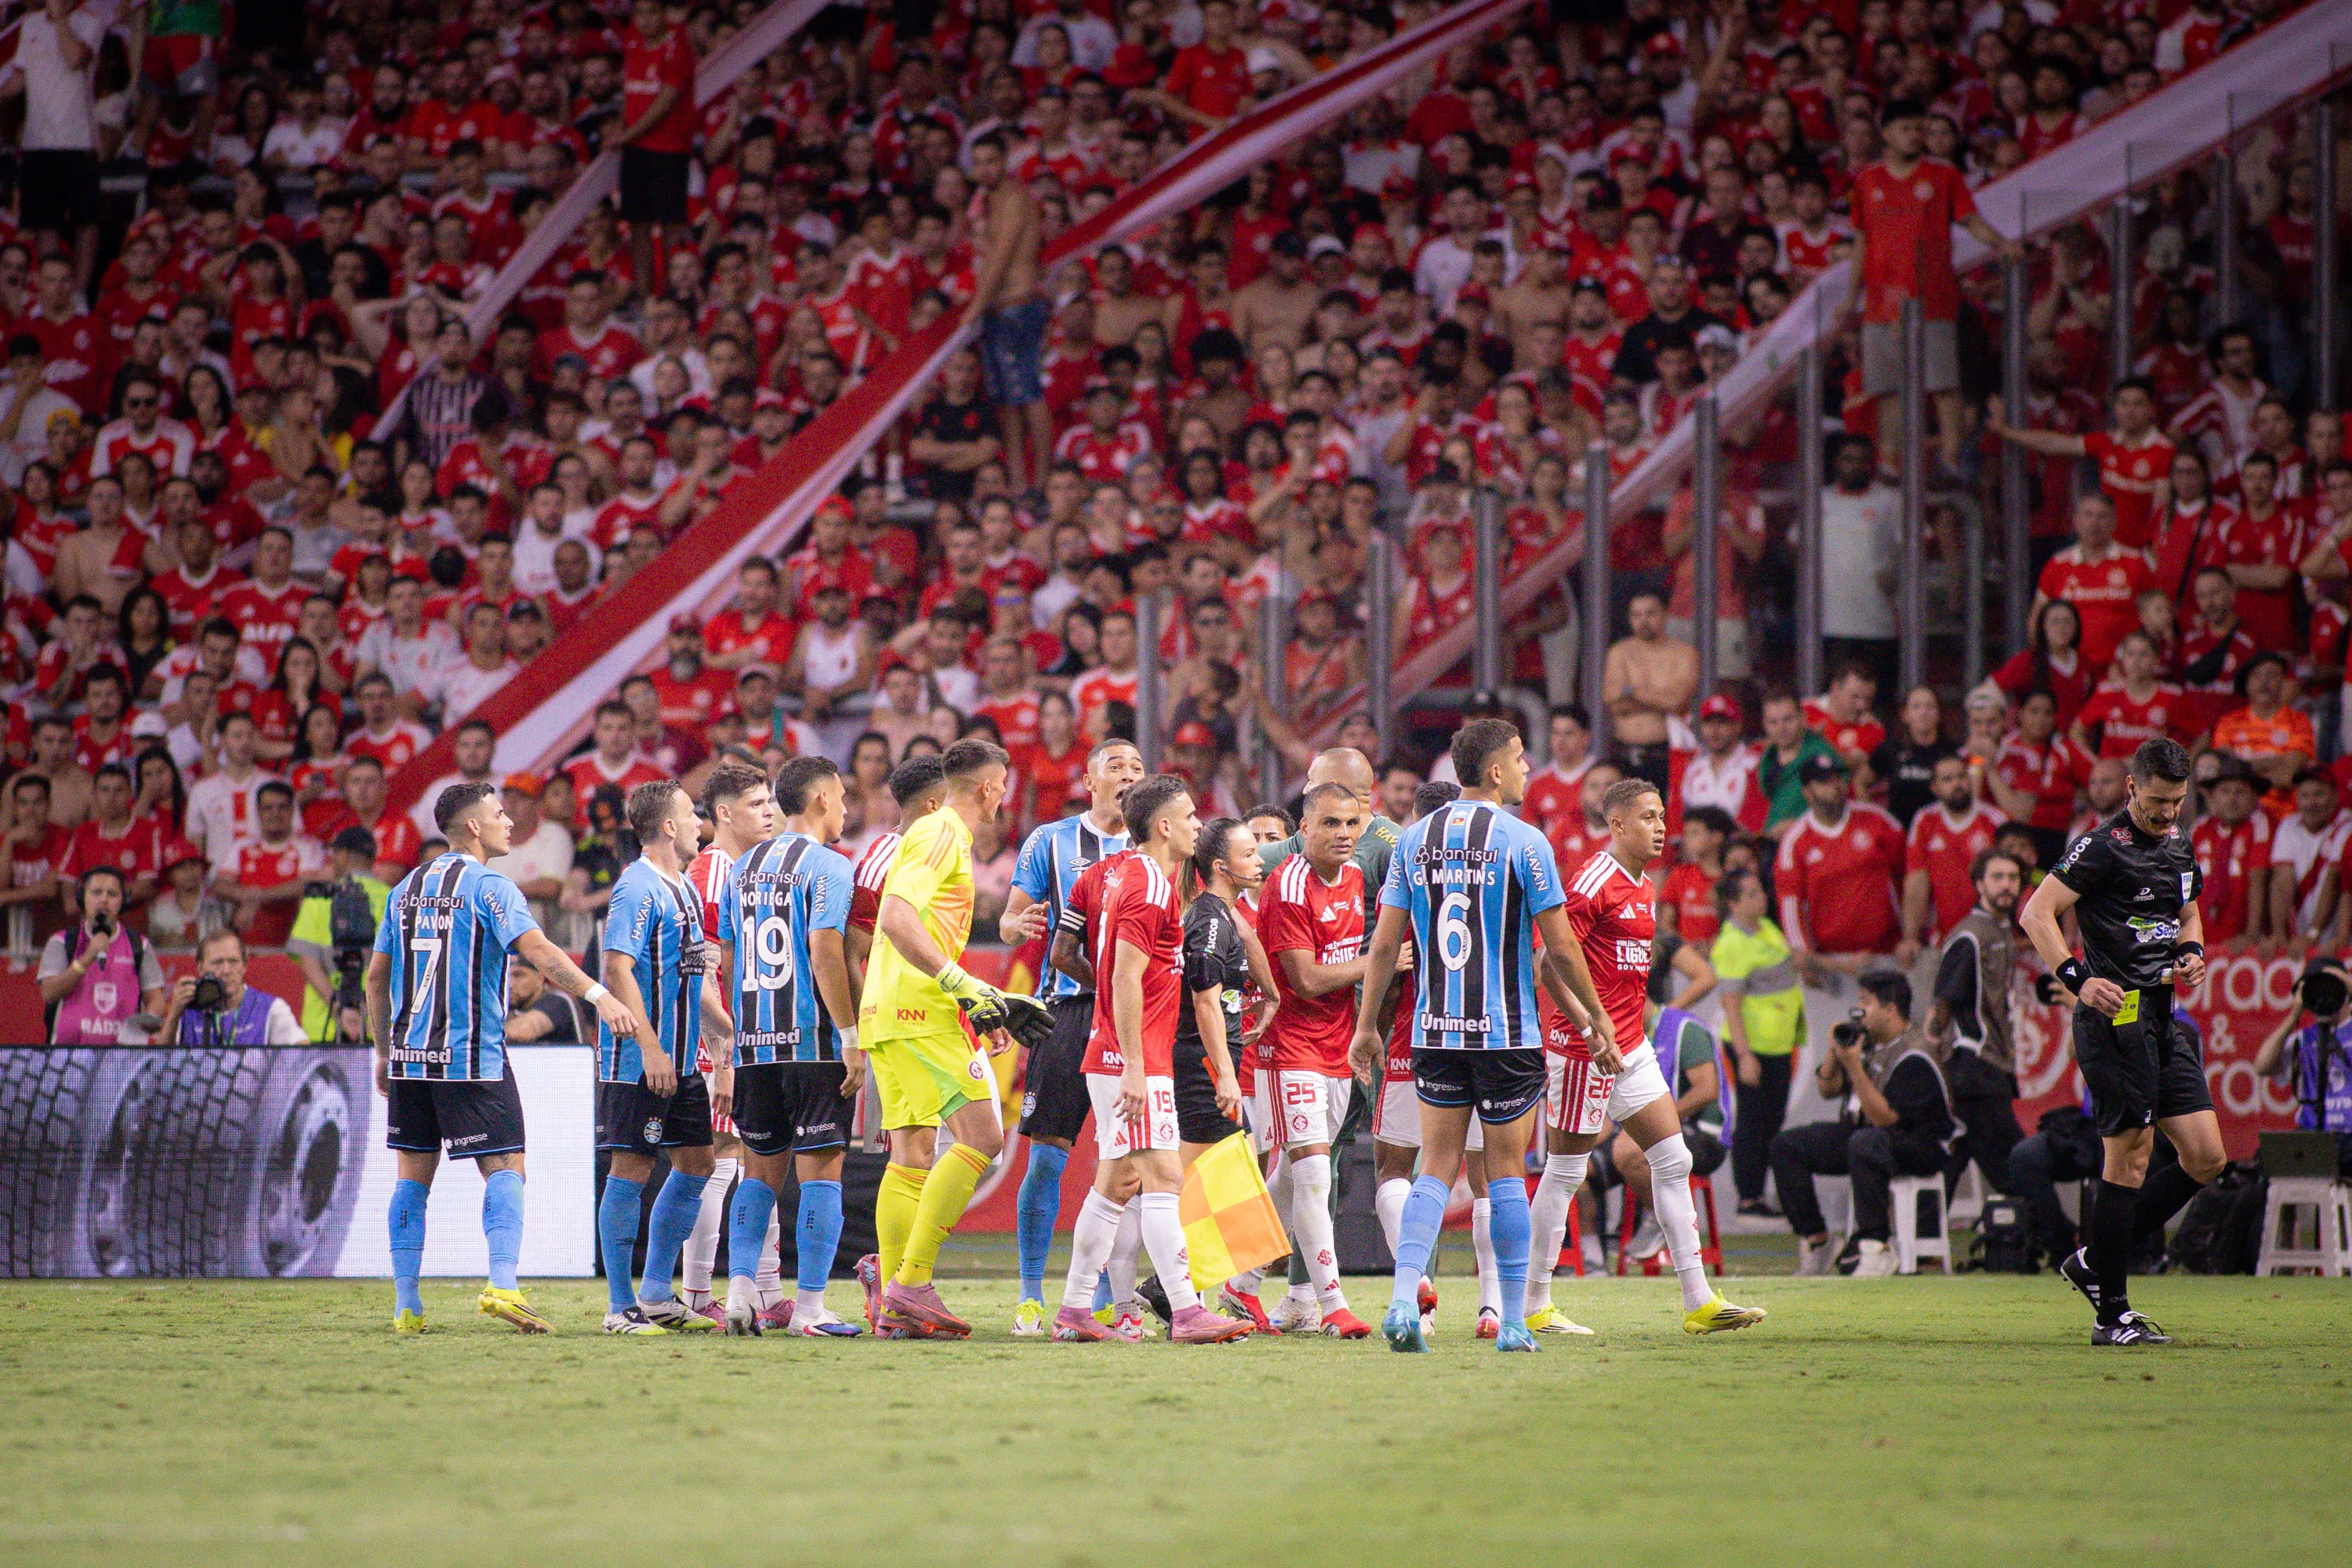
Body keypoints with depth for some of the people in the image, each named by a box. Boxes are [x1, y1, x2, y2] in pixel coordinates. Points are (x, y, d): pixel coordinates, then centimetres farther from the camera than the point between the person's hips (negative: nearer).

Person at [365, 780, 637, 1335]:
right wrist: (600, 996, -28)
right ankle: (502, 1285, -22)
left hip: (410, 1057, 6)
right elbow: (538, 950, -21)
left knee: (414, 1176, 10)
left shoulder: (407, 889, 13)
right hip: (472, 1058, -6)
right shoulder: (487, 887, -7)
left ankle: (406, 1306, 8)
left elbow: (377, 978, 17)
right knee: (505, 1170, -4)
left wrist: (384, 1052, 25)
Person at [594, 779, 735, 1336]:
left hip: (683, 1060, 10)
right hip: (638, 1060, -10)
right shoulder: (637, 889, -13)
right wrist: (650, 1049, -25)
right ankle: (621, 1306, -1)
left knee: (695, 1164, 11)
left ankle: (657, 1295, 19)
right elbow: (617, 970, -21)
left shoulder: (684, 890, 17)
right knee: (631, 1170, -5)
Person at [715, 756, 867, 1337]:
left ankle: (741, 1288, 3)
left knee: (762, 1171, 15)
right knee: (820, 1169, -3)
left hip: (754, 1044, 6)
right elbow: (825, 954, -16)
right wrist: (852, 1037, -15)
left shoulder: (744, 867, 14)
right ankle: (810, 1306, -6)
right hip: (815, 1043, -6)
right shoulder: (827, 866, -7)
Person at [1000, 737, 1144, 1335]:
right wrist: (1018, 924, -16)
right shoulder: (1051, 841, 6)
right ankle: (1030, 1297, 1)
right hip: (1068, 1007, -2)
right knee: (1047, 1154, -5)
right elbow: (1009, 921, 6)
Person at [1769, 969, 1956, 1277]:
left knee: (1864, 1144, -42)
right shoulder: (1869, 1043, 7)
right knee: (1786, 1146, -1)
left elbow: (1884, 1118, -27)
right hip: (1859, 1131, 9)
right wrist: (1835, 1052, -2)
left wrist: (1854, 1065, -28)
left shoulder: (1913, 1057, -20)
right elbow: (1827, 1089, 16)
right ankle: (1817, 1241, -1)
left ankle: (1875, 1247, -39)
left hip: (1918, 1145, -9)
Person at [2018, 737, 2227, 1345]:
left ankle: (2095, 1263, 16)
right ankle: (2113, 1314, -2)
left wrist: (2192, 951, 8)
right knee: (2130, 1155, -8)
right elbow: (2035, 913, -15)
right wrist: (2077, 979, -26)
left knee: (2206, 1158, 4)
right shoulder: (2105, 847, -10)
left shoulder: (2178, 846, 15)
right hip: (2116, 1015, -8)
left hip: (2160, 1020, 8)